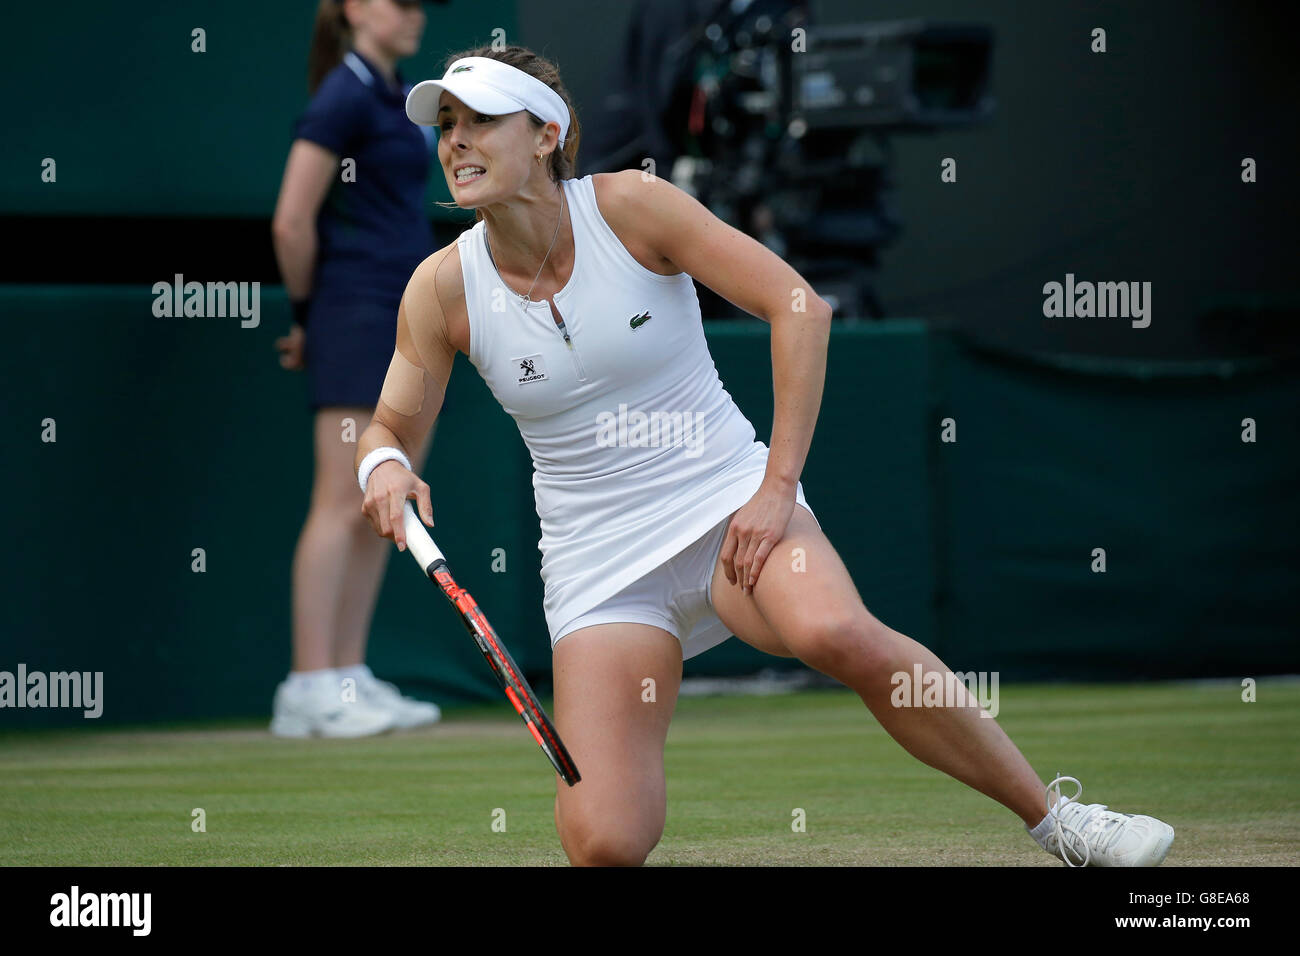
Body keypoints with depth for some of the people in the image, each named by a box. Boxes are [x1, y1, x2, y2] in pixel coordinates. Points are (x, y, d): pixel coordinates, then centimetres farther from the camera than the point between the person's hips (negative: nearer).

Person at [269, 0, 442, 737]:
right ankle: (309, 689, -9)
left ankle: (350, 678, 11)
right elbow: (292, 223, -14)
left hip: (411, 318, 8)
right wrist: (309, 311, -3)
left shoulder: (400, 96, 15)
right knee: (344, 504, -9)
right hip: (357, 315, -8)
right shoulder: (344, 97, -10)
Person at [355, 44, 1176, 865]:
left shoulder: (631, 206, -10)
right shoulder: (443, 288, -4)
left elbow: (799, 306, -10)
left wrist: (778, 486, -15)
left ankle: (1055, 818, -21)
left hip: (728, 502, -1)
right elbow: (392, 429, 8)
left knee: (837, 633, -36)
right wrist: (386, 468, -17)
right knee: (604, 847, -20)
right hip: (598, 567, 2)